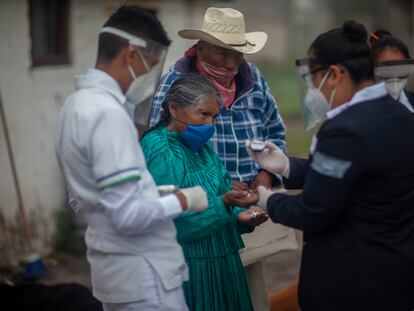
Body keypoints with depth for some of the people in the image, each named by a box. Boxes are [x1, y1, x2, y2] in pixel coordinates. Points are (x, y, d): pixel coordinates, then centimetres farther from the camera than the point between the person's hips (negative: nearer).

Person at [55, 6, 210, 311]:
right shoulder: (107, 112, -21)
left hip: (117, 266, 9)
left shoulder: (80, 102, 9)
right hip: (142, 273, -9)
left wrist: (155, 192, 11)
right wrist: (183, 200, -11)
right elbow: (128, 215, -25)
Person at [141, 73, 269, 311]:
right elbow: (175, 222, -21)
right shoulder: (157, 149, -14)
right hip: (187, 271, -8)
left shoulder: (203, 147, 11)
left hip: (220, 265, 8)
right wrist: (224, 204, -28)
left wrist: (240, 217, -6)